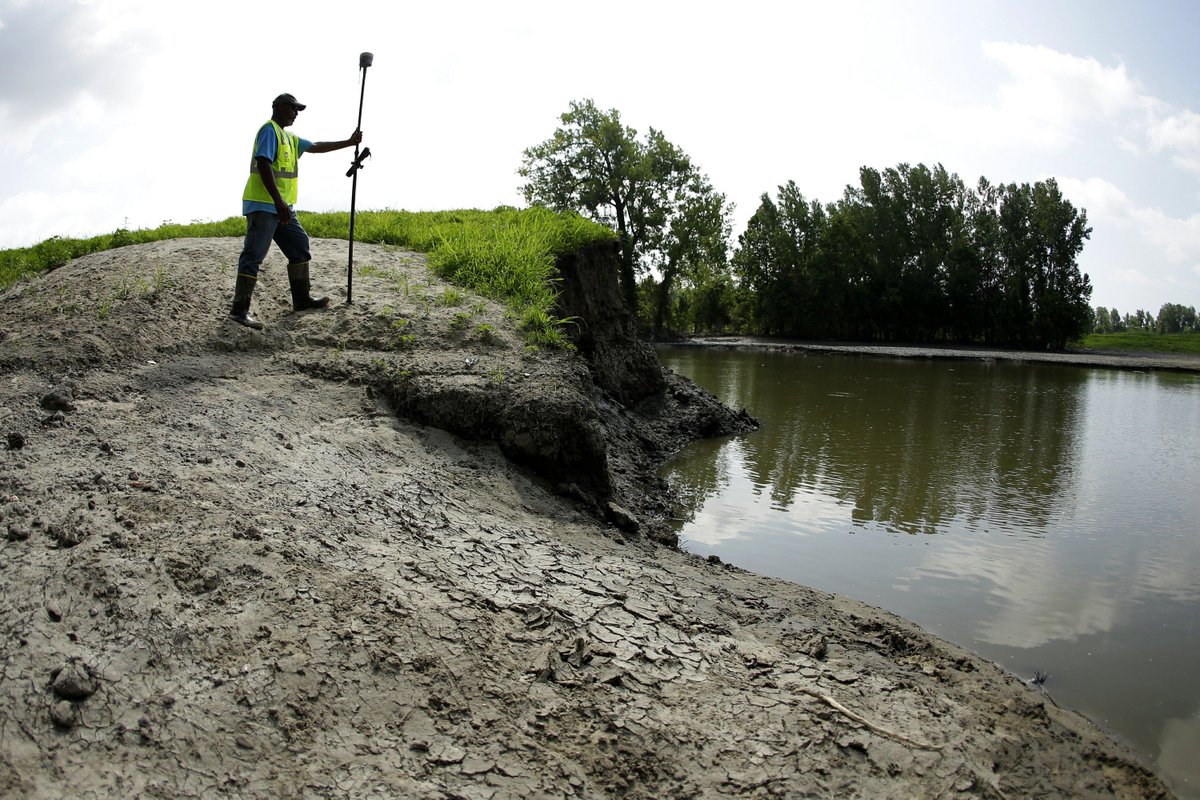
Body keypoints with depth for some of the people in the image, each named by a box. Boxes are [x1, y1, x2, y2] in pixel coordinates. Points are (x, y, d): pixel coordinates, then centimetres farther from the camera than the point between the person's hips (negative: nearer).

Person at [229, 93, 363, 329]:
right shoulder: (269, 130, -7)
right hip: (263, 205, -10)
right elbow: (263, 164, -19)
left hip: (282, 207, 10)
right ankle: (239, 309, -11)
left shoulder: (289, 138, 21)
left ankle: (302, 298, 22)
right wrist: (278, 201, -26)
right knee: (253, 255, -11)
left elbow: (317, 147, 29)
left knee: (299, 245, 14)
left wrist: (349, 142, 27)